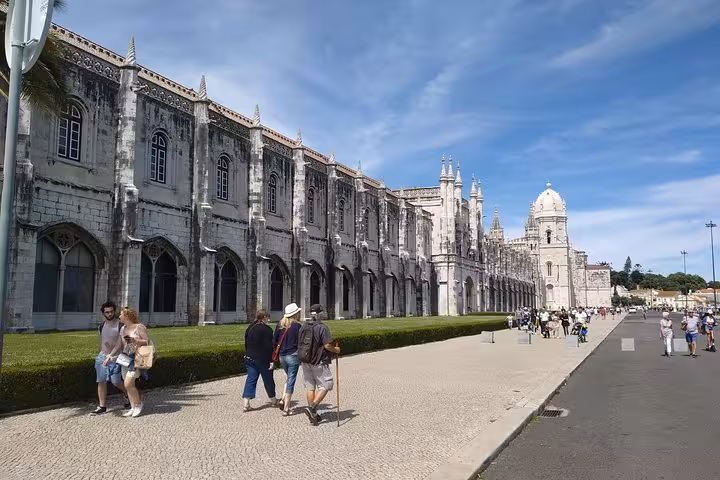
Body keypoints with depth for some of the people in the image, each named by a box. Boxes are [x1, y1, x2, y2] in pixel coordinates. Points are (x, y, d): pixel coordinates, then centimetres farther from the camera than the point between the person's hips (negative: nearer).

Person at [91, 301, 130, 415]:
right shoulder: (102, 326, 8)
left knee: (116, 382, -3)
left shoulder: (120, 325, -9)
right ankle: (101, 406, 10)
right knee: (101, 381, 2)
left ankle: (127, 395, 27)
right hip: (102, 356, 5)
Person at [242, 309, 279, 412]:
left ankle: (246, 403, -6)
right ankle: (273, 401, 24)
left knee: (251, 379, 5)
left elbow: (247, 344, 15)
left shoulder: (250, 328, 9)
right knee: (268, 380, 10)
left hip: (250, 358, 6)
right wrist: (271, 360, -14)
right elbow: (269, 346, -16)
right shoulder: (266, 329, -13)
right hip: (263, 359, -5)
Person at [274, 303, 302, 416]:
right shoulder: (297, 326, -11)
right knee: (291, 381, 1)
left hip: (282, 356, 6)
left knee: (289, 378, 24)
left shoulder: (280, 325, 4)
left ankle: (283, 400, 10)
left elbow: (274, 342, 7)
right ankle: (286, 408, 2)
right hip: (293, 356, -6)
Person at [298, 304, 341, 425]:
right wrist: (336, 350, 1)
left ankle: (313, 414, 17)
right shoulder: (322, 327, -14)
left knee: (310, 387, 12)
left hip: (305, 361, 7)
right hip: (319, 362, -7)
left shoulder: (303, 327, 7)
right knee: (325, 385, 3)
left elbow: (300, 344, 12)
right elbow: (327, 345, -17)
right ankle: (312, 407, -10)